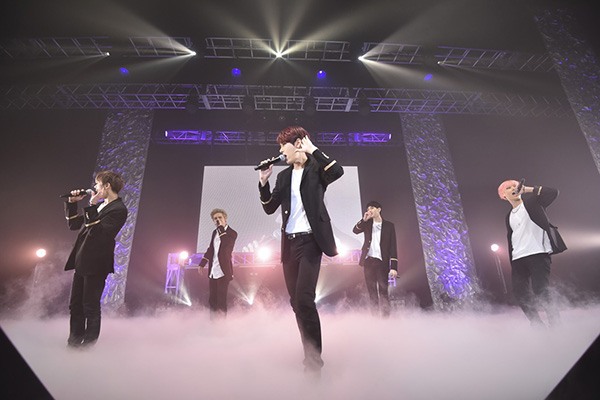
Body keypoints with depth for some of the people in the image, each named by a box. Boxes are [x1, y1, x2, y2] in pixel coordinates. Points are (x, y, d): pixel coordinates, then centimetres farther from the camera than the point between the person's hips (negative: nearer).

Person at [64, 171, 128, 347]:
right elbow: (73, 224, 19)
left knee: (90, 307, 3)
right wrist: (72, 204, 8)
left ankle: (89, 344, 18)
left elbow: (98, 232, -24)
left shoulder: (118, 209, -14)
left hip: (96, 265, -9)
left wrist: (91, 208, -24)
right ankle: (74, 342, 31)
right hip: (82, 262, 9)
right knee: (75, 305, 17)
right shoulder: (99, 205, 14)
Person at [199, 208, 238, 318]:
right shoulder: (215, 232, 13)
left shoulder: (232, 233, -8)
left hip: (223, 272, -7)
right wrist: (202, 264, 19)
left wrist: (222, 228, -22)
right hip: (212, 272, 7)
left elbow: (225, 243, -28)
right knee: (212, 300, 13)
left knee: (221, 301, -3)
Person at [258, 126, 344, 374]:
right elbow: (269, 208, 14)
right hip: (290, 242, 7)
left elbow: (338, 172, -23)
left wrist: (313, 150, -13)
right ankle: (310, 355, 21)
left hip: (310, 240, -6)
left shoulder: (316, 169, -1)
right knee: (296, 301, 8)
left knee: (304, 299, -16)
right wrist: (263, 182, 0)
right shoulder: (284, 175, 15)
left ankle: (314, 358, -1)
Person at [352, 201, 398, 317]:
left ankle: (386, 317, 4)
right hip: (368, 260, 3)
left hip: (382, 261, -3)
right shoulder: (367, 223, 10)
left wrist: (394, 266, -9)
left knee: (383, 291, -2)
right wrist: (364, 219, -17)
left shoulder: (388, 225, 1)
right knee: (371, 290, 6)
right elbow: (355, 230, -6)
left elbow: (393, 246, -3)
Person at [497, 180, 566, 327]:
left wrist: (527, 189, -7)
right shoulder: (509, 217, 20)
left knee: (540, 292, -11)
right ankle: (537, 324, 12)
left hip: (537, 254, -6)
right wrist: (512, 263, 16)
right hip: (518, 259, 6)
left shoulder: (531, 202, 7)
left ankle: (556, 324, 2)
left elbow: (552, 193, -9)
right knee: (520, 293, 1)